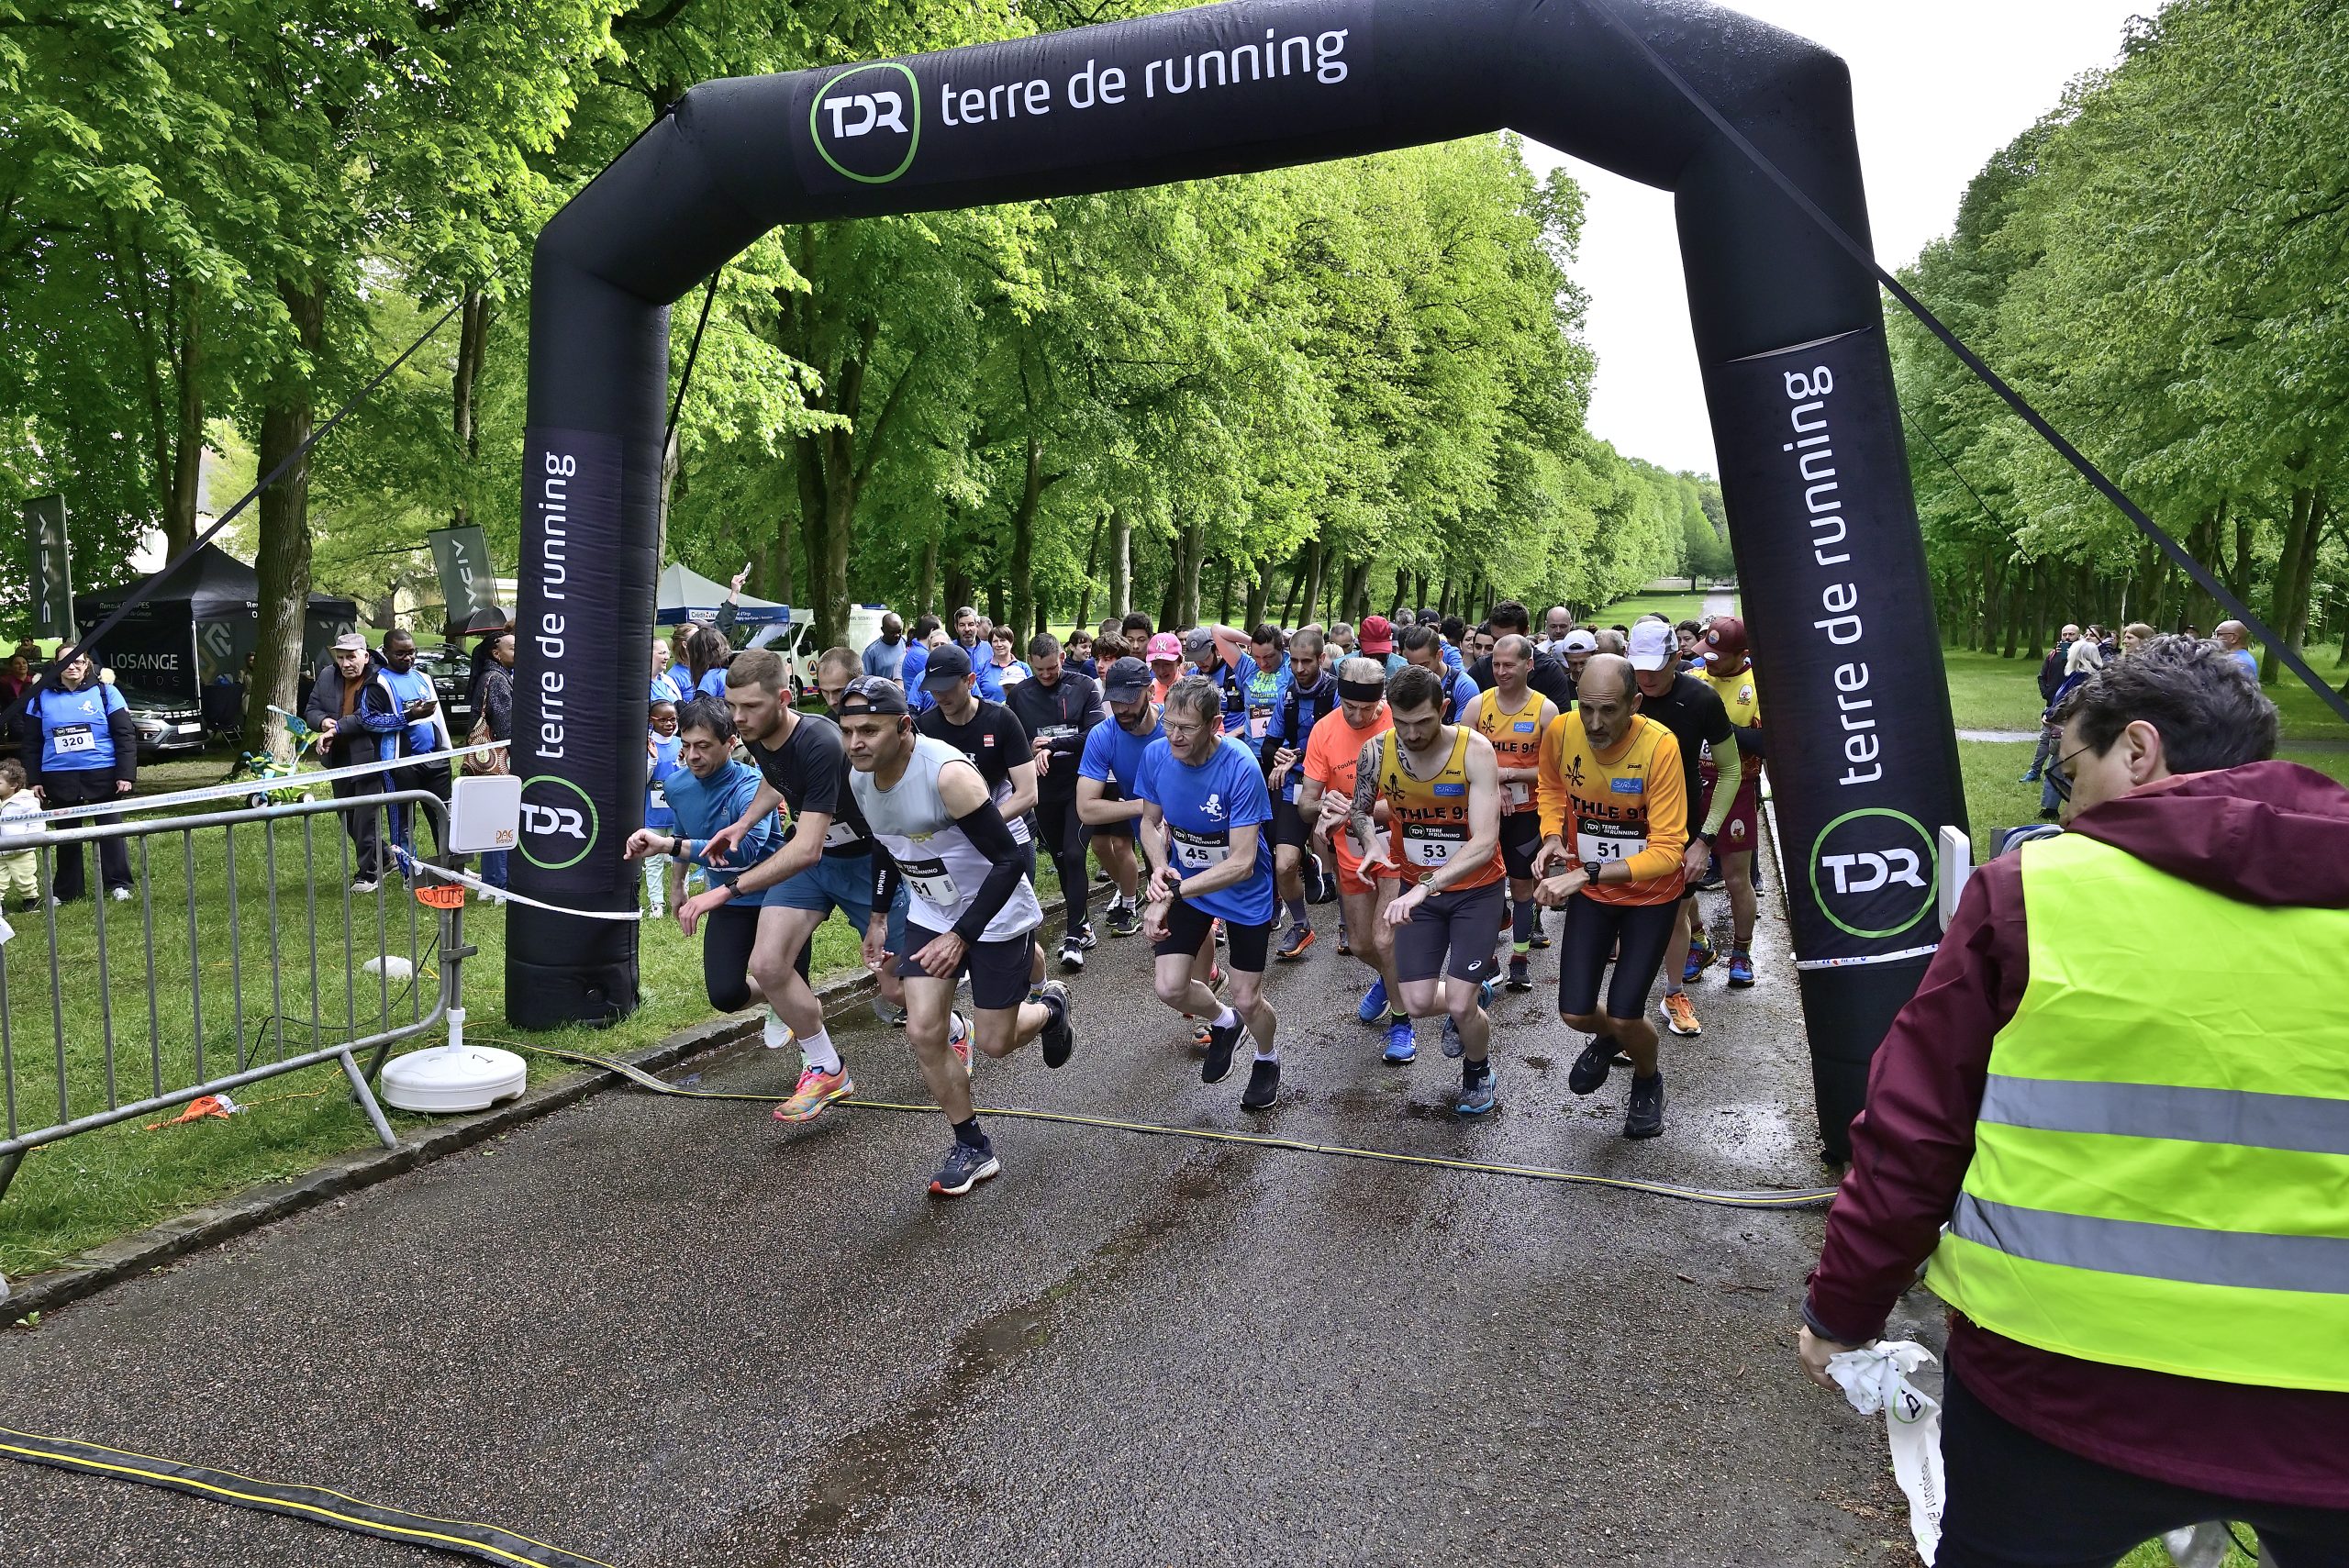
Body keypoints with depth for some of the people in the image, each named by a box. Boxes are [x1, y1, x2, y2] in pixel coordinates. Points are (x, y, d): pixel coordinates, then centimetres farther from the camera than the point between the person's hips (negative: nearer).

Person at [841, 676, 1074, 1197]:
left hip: (996, 915, -6)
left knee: (995, 1042, 3)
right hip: (930, 914, 6)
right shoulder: (858, 777, -9)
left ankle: (1051, 1007, 38)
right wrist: (877, 916, 15)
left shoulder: (947, 773, -32)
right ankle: (973, 1149, 15)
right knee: (923, 1033, -3)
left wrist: (961, 937, -29)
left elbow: (1010, 860, -28)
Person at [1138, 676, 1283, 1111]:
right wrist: (1160, 869, -19)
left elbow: (1241, 863, -31)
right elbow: (1151, 822, 2)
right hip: (1184, 884, 4)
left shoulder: (1241, 768, -31)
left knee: (1247, 1001, 3)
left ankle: (1268, 1058, 39)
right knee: (1170, 989, -3)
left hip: (1244, 893, -4)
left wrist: (1172, 893, -37)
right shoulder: (1156, 754, -16)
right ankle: (1224, 1023, 32)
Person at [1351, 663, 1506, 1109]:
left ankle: (1478, 1070, 26)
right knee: (1418, 1003, -2)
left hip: (1476, 888, -3)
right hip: (1417, 888, 3)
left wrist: (1425, 886, -43)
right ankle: (1474, 992, 34)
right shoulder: (1376, 752, -14)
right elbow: (1358, 811, 3)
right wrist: (1372, 843, -21)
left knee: (1458, 1006, -9)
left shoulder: (1475, 750, -24)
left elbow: (1485, 843, -31)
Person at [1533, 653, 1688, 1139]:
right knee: (1575, 1014, -1)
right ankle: (1607, 1038, 38)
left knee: (1624, 1017, -8)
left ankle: (1648, 1081, 29)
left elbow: (1667, 851, -28)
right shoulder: (1561, 732, -18)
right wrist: (1552, 836, -12)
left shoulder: (1659, 746, -29)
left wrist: (1586, 873, -36)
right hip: (1589, 890, 3)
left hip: (1650, 893, -3)